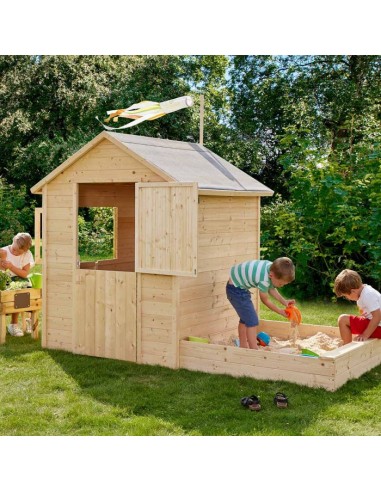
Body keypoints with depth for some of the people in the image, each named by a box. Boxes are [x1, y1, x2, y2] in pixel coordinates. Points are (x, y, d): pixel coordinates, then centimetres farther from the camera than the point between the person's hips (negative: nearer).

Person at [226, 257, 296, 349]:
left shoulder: (273, 267, -11)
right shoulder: (264, 280, -34)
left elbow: (271, 289, 6)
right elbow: (265, 300, -16)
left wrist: (284, 302, -2)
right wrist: (281, 312, -5)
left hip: (238, 285, 10)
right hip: (236, 289, -10)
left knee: (245, 318, 21)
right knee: (252, 321, -10)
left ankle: (243, 346, 34)